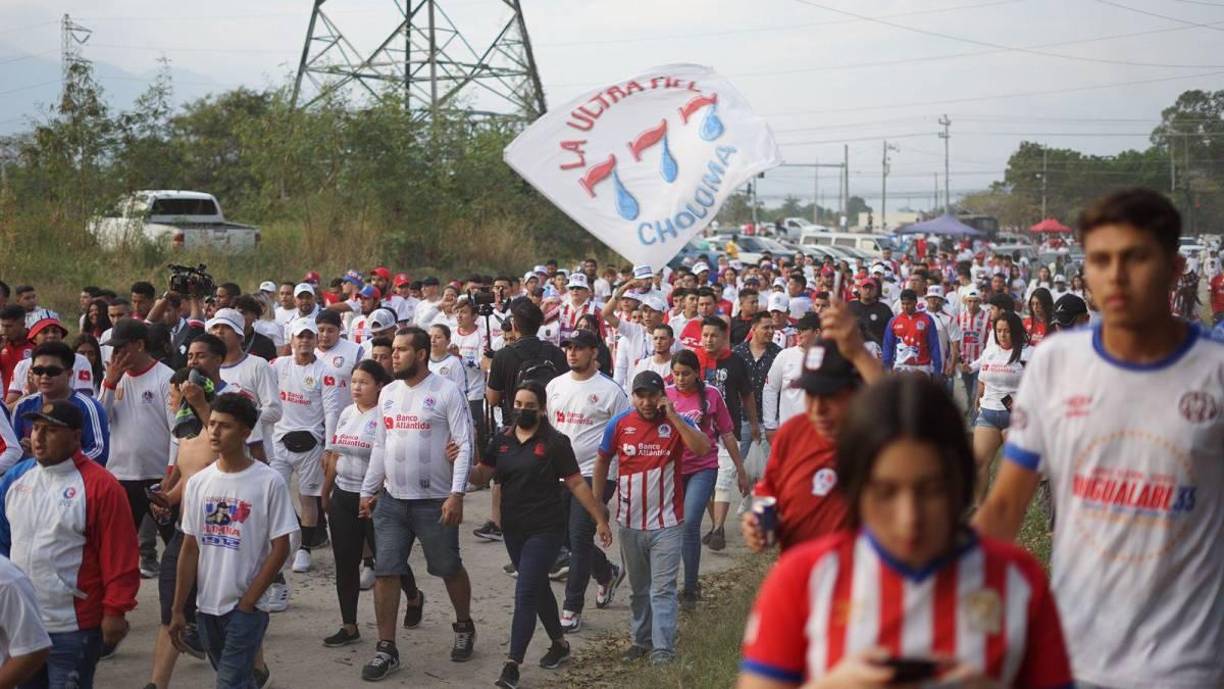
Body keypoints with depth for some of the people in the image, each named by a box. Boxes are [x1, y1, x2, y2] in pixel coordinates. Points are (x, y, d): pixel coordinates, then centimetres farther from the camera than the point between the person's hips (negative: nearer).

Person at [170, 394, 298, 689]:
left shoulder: (269, 482, -11)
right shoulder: (197, 483, 3)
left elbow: (280, 549, -9)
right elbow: (190, 549, 7)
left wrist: (247, 603, -11)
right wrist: (178, 610, 5)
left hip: (246, 608, -5)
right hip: (207, 606, 5)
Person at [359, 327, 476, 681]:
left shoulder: (447, 392, -10)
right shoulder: (388, 393, 8)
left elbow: (464, 446, -13)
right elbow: (380, 446, 15)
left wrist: (456, 494, -20)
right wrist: (368, 491, 13)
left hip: (435, 502, -5)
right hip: (391, 501, 5)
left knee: (450, 569, 11)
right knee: (385, 572, 2)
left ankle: (464, 627, 35)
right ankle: (386, 649, 10)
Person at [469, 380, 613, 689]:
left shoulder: (555, 443, -9)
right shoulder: (502, 439, 5)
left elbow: (576, 483, -6)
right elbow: (482, 474, 1)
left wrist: (600, 520, -5)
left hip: (545, 529, -6)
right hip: (513, 528, 6)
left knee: (525, 593, -11)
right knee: (538, 587, 19)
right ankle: (559, 643, 38)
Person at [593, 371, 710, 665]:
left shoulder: (677, 423, -7)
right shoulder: (619, 424, -1)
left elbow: (703, 448, -25)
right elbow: (602, 462, 10)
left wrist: (673, 417, -27)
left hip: (666, 523, -3)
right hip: (630, 522, 3)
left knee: (663, 588, -6)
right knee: (639, 587, 17)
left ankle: (663, 648, -5)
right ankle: (641, 639, 30)